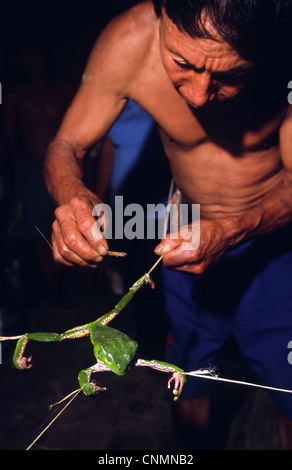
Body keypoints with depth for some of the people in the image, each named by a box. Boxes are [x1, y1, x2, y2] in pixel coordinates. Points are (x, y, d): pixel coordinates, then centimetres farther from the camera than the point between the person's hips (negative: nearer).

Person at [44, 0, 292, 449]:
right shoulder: (128, 41, -25)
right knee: (188, 384, 17)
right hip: (187, 239, 2)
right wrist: (74, 195, -36)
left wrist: (233, 230, -38)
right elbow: (64, 148, -13)